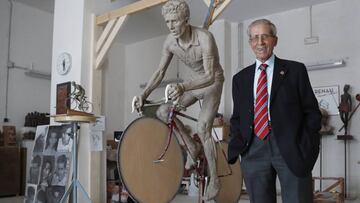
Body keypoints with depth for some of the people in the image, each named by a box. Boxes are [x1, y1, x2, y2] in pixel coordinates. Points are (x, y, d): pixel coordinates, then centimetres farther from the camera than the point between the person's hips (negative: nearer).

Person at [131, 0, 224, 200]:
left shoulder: (205, 38, -31)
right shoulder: (170, 42, -14)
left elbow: (210, 76, -36)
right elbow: (160, 72, -6)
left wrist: (182, 86, -52)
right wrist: (143, 95, -19)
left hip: (213, 83, -6)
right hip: (195, 82, 6)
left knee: (202, 127, -22)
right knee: (163, 112, -11)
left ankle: (214, 179, -6)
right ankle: (192, 146, 8)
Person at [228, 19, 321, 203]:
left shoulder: (295, 70, 7)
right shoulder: (240, 78, 15)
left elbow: (312, 112, 5)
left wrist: (305, 147, -7)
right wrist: (237, 143, 0)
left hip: (291, 149, -2)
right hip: (253, 151, 3)